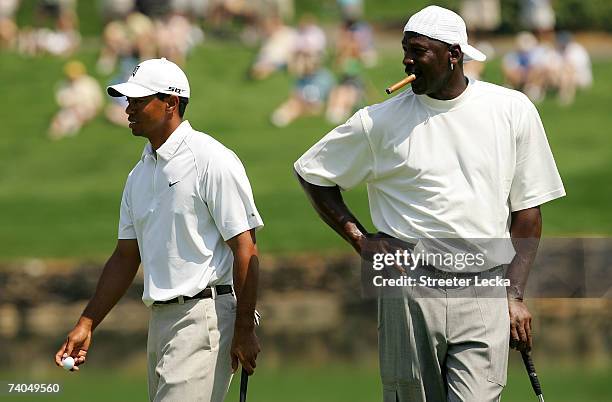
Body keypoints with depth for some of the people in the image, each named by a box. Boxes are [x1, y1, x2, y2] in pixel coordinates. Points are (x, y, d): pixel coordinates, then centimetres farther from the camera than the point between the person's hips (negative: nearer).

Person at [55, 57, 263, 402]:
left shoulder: (212, 161, -9)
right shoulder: (139, 175, 17)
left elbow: (245, 248, -12)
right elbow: (126, 257, 22)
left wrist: (244, 330, -16)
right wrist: (87, 324, 15)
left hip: (206, 314, -9)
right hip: (161, 319, 9)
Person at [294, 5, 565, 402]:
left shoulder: (513, 110, 5)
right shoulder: (382, 120, 3)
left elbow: (527, 210, 9)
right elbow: (312, 172, 13)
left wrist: (516, 295, 1)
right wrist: (361, 239, 3)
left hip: (486, 295, 0)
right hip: (412, 290, 1)